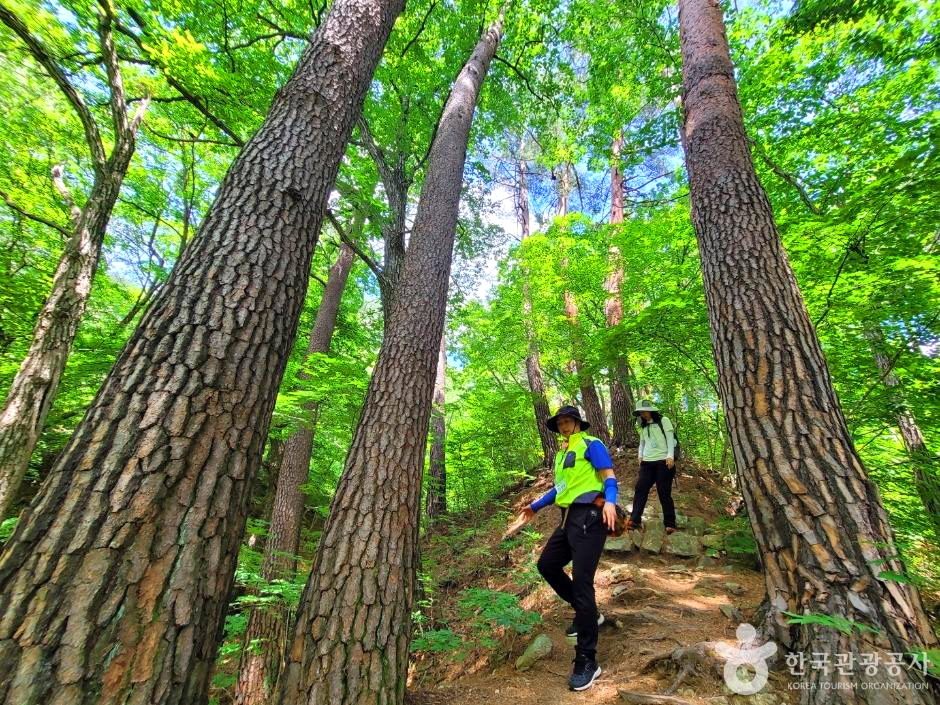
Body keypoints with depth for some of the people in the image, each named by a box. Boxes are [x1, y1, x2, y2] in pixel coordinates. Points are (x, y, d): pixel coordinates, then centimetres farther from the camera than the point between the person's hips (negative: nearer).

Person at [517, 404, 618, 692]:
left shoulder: (590, 444, -4)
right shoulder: (561, 453, 20)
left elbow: (609, 477, -14)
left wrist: (609, 501, -34)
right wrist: (534, 507, 33)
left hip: (589, 517, -9)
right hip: (569, 519, 9)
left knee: (581, 581, -10)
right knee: (546, 565, 14)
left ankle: (587, 661, 1)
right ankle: (587, 613, 30)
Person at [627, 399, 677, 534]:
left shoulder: (663, 421, 2)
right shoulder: (643, 426, 18)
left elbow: (670, 438, -5)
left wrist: (670, 456, -15)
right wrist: (640, 456, 7)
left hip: (663, 461, -5)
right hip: (647, 462, 5)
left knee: (664, 492, -3)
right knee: (640, 489, -7)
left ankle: (670, 523, 7)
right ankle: (635, 520, -9)